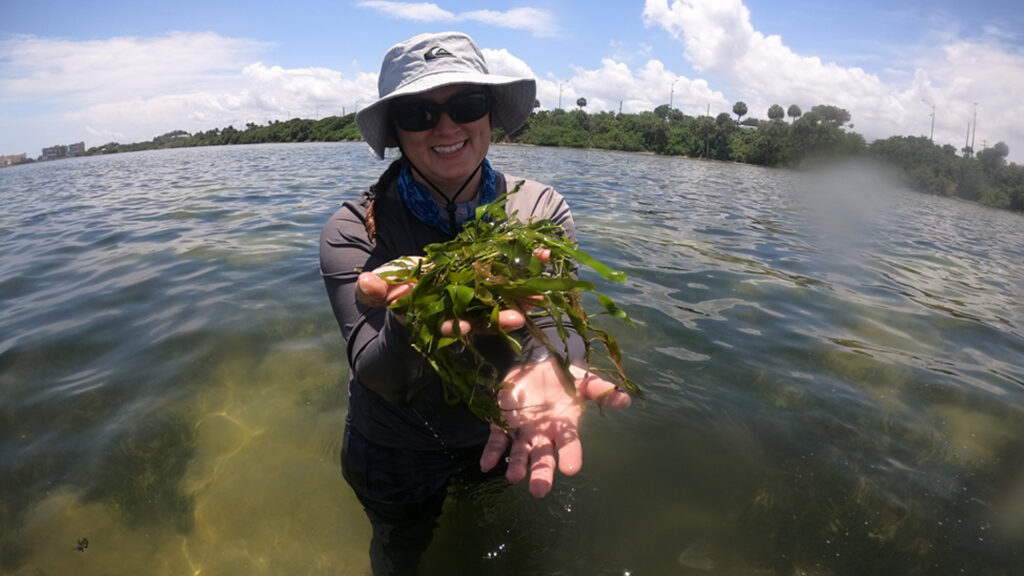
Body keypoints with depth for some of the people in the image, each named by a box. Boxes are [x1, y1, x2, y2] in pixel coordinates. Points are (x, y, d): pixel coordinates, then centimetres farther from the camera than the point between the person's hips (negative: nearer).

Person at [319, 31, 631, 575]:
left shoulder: (543, 209, -15)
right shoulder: (354, 230, -21)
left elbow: (558, 319, -25)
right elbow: (379, 378, -29)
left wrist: (545, 363, -49)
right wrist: (410, 326, -53)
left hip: (502, 436, 2)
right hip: (396, 452, -1)